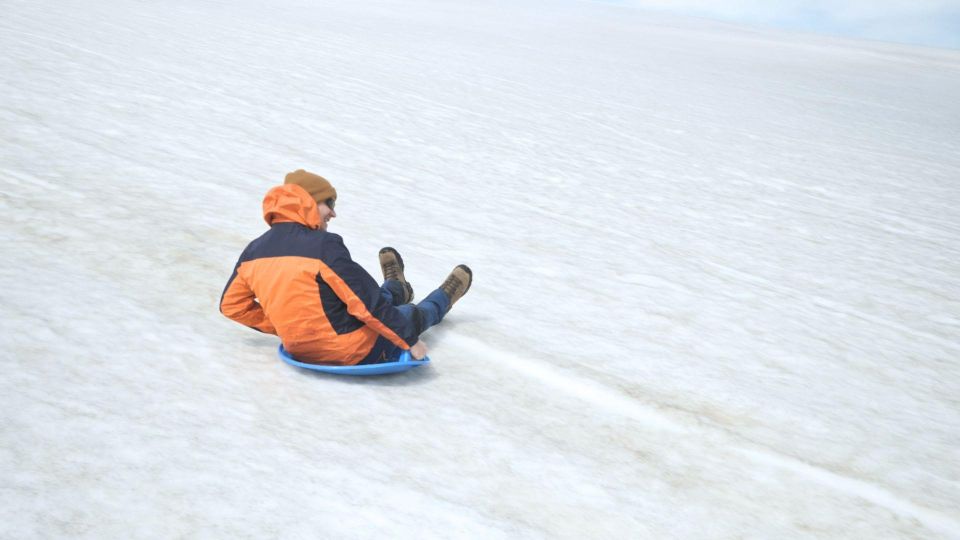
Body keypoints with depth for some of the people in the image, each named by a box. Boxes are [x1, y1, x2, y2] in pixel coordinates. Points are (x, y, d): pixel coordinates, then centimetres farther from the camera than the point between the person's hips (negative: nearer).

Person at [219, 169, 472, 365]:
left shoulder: (254, 250, -4)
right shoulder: (324, 245, -25)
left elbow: (231, 305, 8)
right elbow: (369, 304, -23)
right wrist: (409, 340, -12)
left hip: (299, 350, 6)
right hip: (353, 354, -6)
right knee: (411, 315, 26)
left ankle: (397, 289, 67)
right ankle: (443, 299, 58)